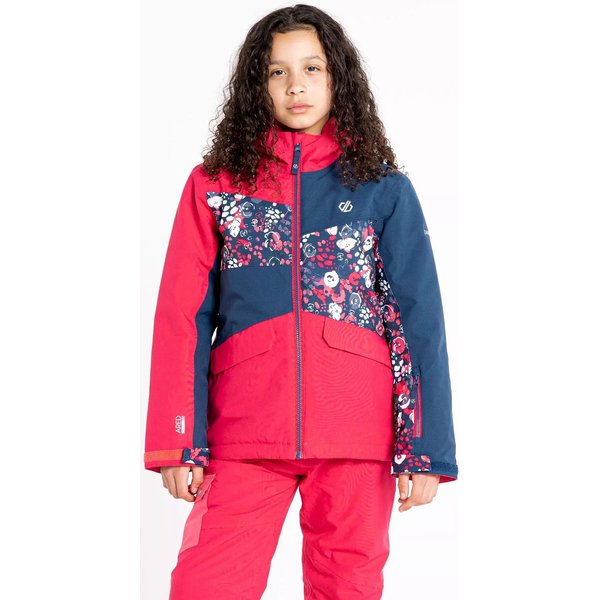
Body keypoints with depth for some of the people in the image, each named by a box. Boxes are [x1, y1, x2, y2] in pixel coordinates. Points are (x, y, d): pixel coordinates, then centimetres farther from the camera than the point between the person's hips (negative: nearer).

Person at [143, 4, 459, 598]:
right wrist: (179, 442, -4)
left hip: (356, 437, 0)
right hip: (243, 435, 0)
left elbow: (419, 321, 4)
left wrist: (427, 448, -4)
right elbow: (182, 317, 5)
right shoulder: (215, 184, 10)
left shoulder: (384, 188, 9)